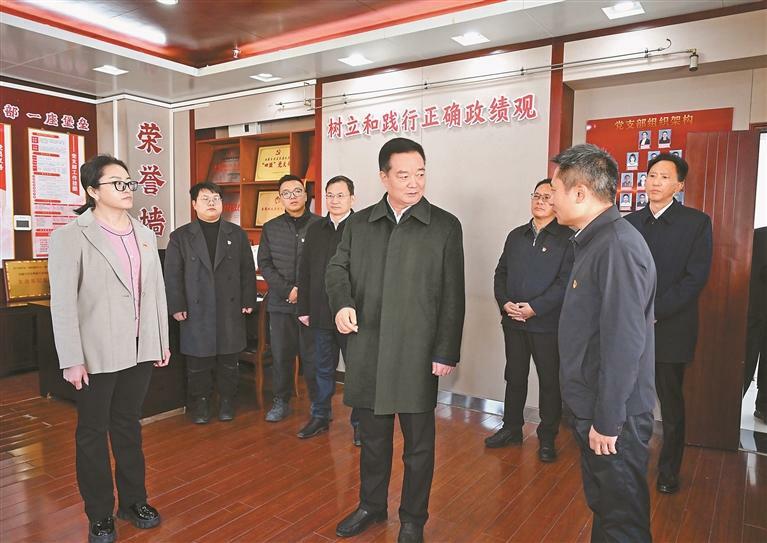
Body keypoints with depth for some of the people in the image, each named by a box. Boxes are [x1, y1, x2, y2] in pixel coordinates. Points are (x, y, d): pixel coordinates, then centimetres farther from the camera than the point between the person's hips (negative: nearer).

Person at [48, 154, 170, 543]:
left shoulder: (144, 234, 7)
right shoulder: (71, 236, -9)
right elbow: (62, 303, -11)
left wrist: (163, 341, 9)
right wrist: (72, 360, -13)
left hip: (140, 350, 5)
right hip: (97, 354, -4)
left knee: (129, 426, 18)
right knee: (93, 433, 11)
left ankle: (133, 501, 33)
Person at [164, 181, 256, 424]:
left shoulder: (237, 234, 9)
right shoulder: (180, 237, 5)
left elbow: (248, 270, 8)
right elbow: (172, 274, 2)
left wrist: (248, 301, 2)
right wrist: (177, 306, -5)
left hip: (230, 310, 1)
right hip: (196, 311, -1)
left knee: (228, 361, 9)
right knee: (198, 363, 6)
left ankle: (227, 403, 24)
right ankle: (200, 404, 22)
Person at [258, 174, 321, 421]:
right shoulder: (270, 228, 11)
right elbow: (264, 264, 6)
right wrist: (287, 290, -7)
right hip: (280, 302, 3)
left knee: (313, 355, 1)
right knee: (280, 354, 7)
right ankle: (281, 401, 21)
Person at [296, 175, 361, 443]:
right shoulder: (315, 230, 9)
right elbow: (304, 272, 10)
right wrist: (304, 308, 7)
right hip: (321, 314, 5)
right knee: (323, 368, 16)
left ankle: (359, 421, 21)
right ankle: (320, 416, 30)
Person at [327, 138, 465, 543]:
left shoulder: (445, 226, -2)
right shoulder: (359, 223, 7)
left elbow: (452, 296, -4)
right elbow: (337, 269, 9)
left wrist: (446, 353, -7)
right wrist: (342, 303, -13)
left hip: (417, 354, -3)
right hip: (367, 352, 3)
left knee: (418, 445, 11)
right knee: (373, 437, 20)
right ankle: (371, 506, 41)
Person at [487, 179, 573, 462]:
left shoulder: (567, 238, -6)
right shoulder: (516, 235, 12)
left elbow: (566, 281, -14)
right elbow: (501, 272, 11)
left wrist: (535, 308, -18)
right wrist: (504, 302, -5)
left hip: (547, 323, -5)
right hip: (513, 321, 5)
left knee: (550, 381, 7)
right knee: (514, 377, 15)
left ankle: (547, 437, 23)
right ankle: (512, 428, 30)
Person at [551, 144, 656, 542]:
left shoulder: (618, 247, -22)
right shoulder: (594, 241, 9)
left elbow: (624, 342, -25)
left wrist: (607, 420, -19)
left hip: (614, 418, -9)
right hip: (592, 407, 9)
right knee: (602, 504, 23)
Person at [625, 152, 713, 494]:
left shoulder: (696, 222, -3)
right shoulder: (630, 223, 9)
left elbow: (696, 278, -10)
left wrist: (654, 312, -16)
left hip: (671, 329, -3)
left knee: (672, 407, 11)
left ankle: (669, 472, 27)